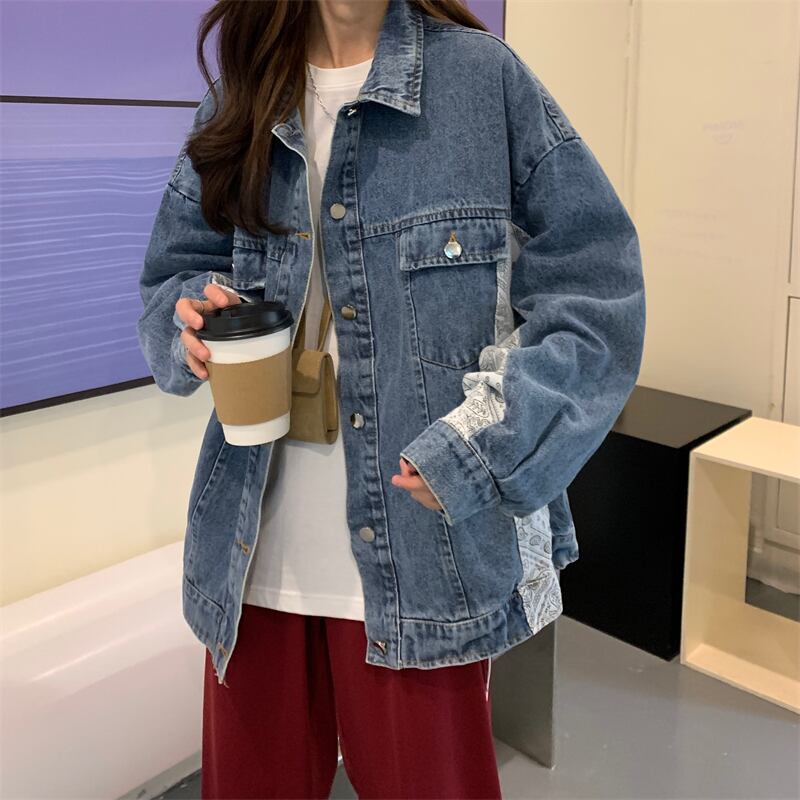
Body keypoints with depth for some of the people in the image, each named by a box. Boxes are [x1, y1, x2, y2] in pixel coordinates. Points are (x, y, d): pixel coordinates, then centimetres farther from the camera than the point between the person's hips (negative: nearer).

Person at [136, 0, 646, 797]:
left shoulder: (481, 76, -3)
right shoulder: (236, 108, 8)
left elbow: (595, 286, -6)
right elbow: (173, 275, 15)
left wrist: (483, 448, -16)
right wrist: (196, 319, -9)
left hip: (425, 554, -3)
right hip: (256, 550, 4)